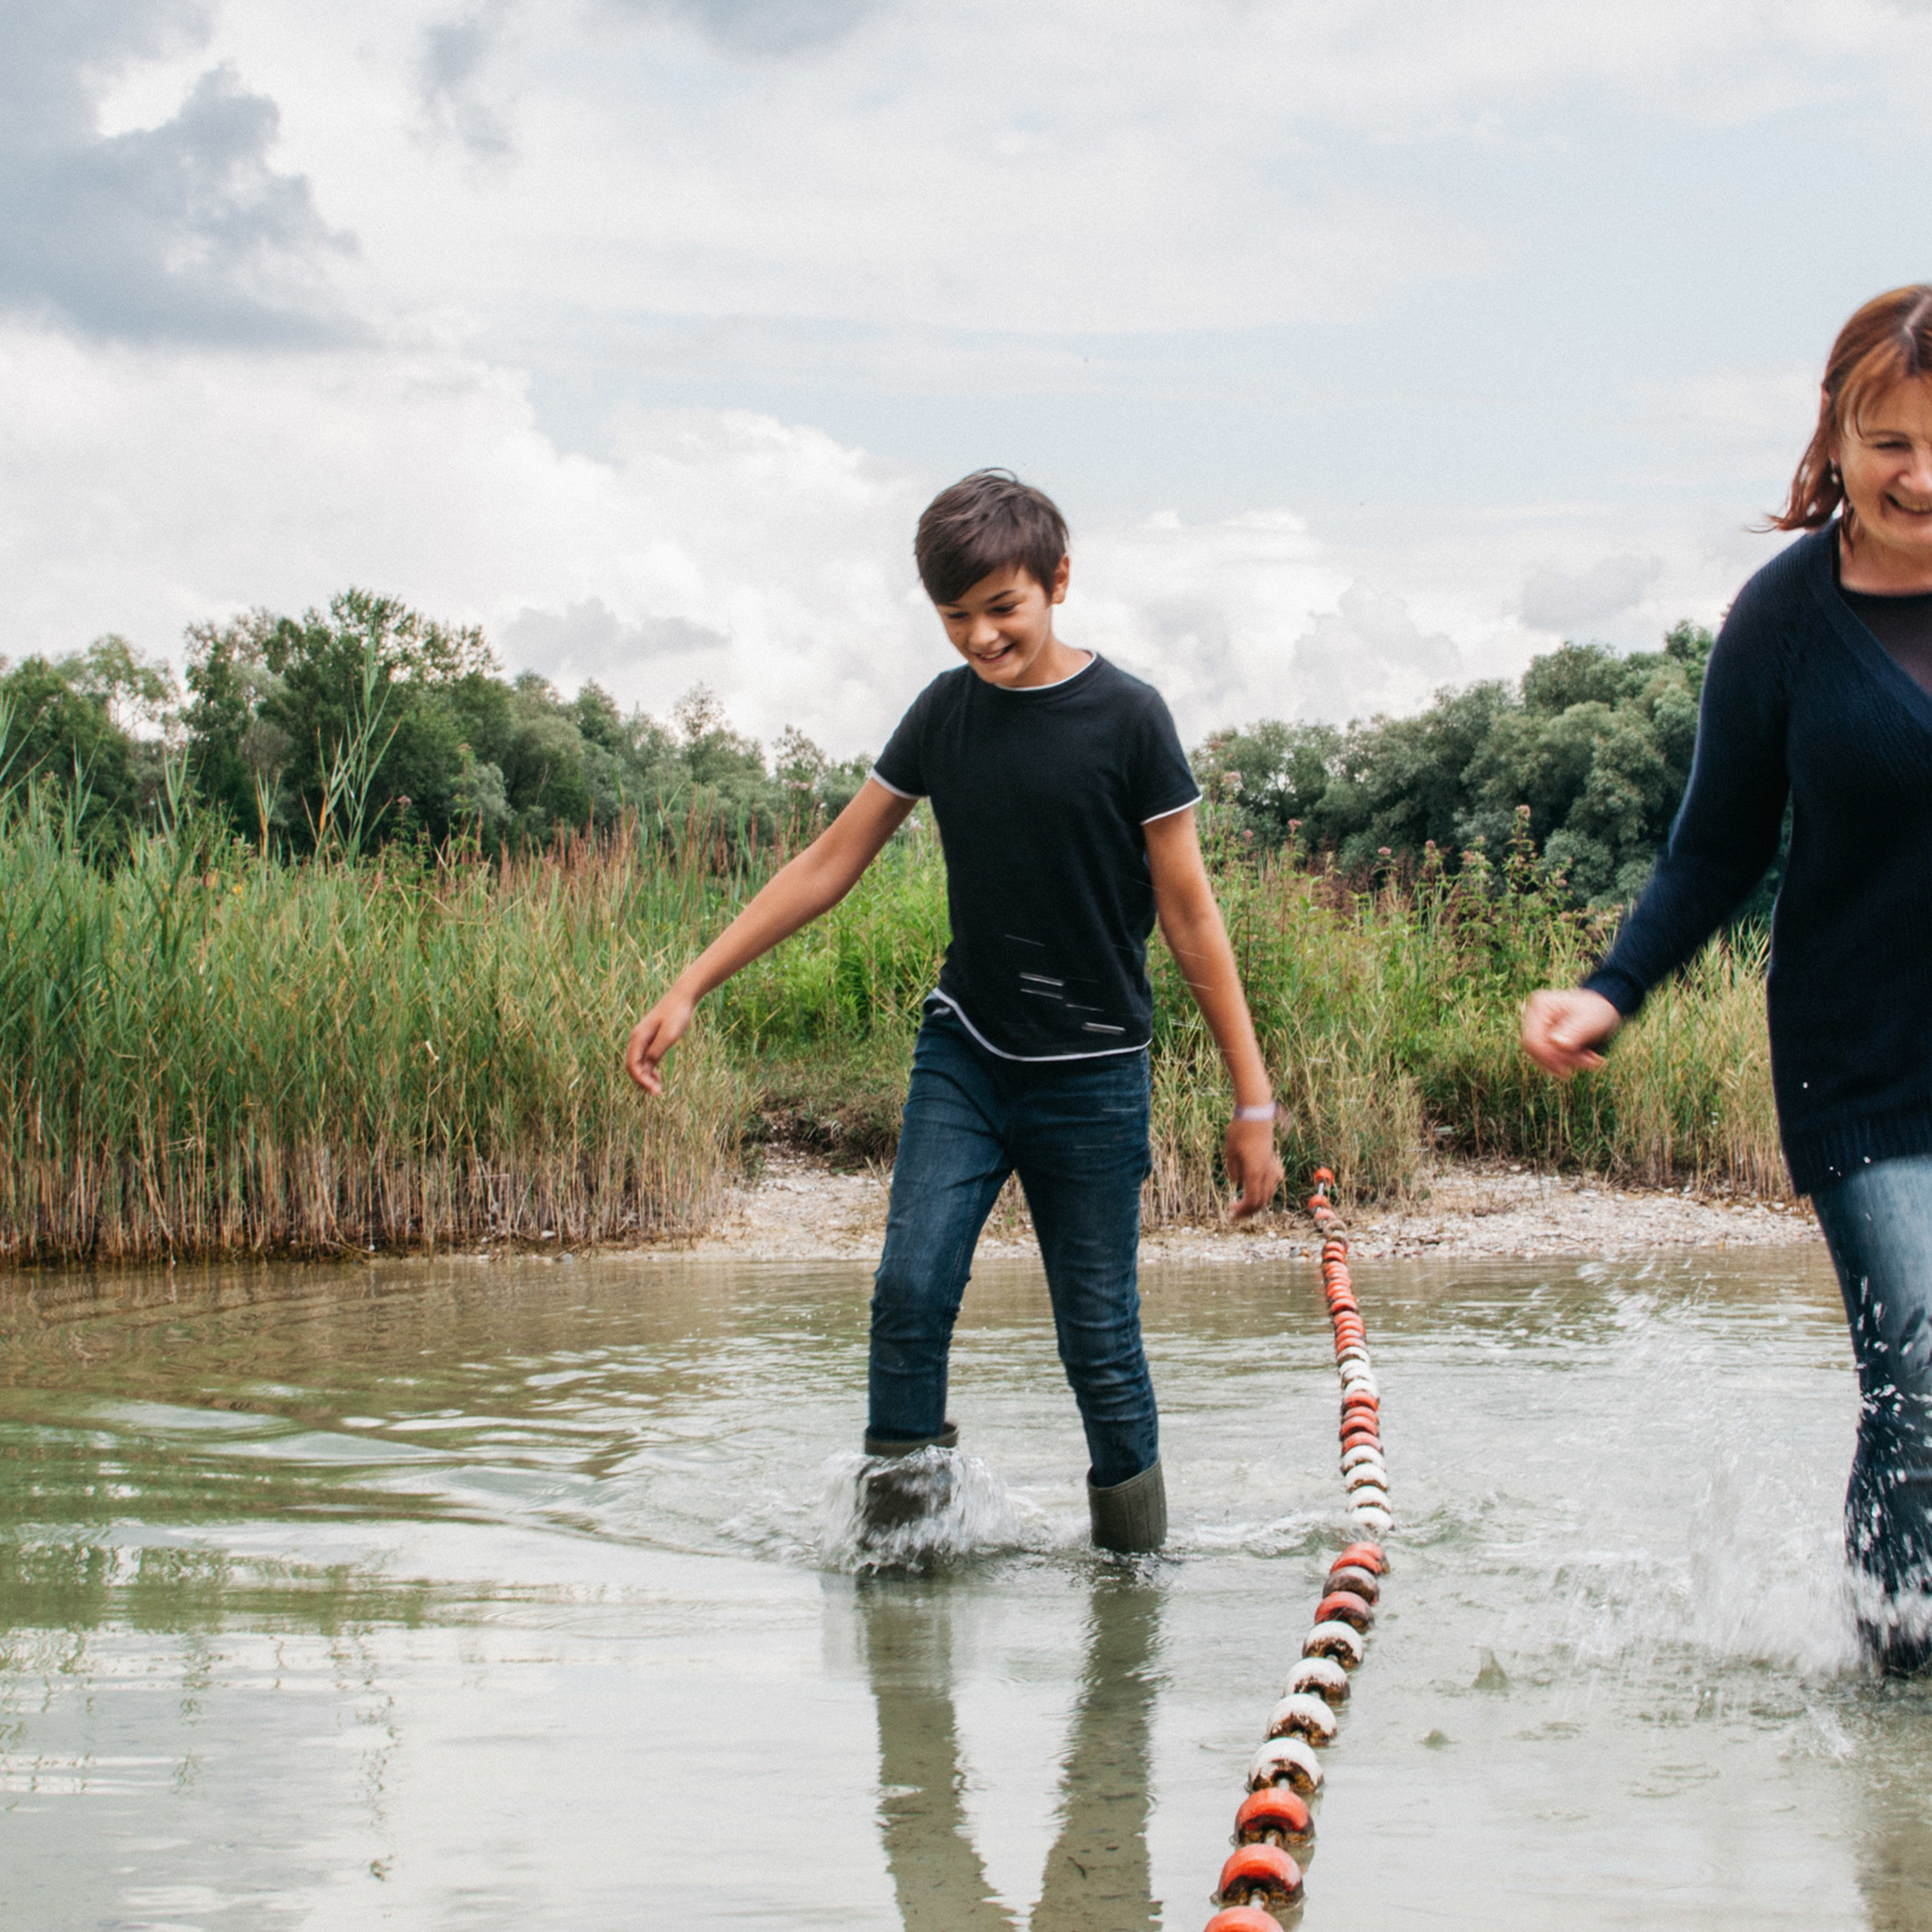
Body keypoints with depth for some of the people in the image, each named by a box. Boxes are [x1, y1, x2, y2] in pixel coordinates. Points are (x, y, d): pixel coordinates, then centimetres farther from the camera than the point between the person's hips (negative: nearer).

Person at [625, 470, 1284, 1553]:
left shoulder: (1125, 718, -9)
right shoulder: (947, 713, 3)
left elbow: (1191, 916, -6)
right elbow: (830, 864, 10)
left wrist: (1254, 1103, -6)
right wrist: (688, 991, 6)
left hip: (1092, 1077, -3)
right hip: (961, 1058, 3)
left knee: (1100, 1340, 0)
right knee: (911, 1286, -13)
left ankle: (1139, 1559, 16)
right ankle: (892, 1530, -3)